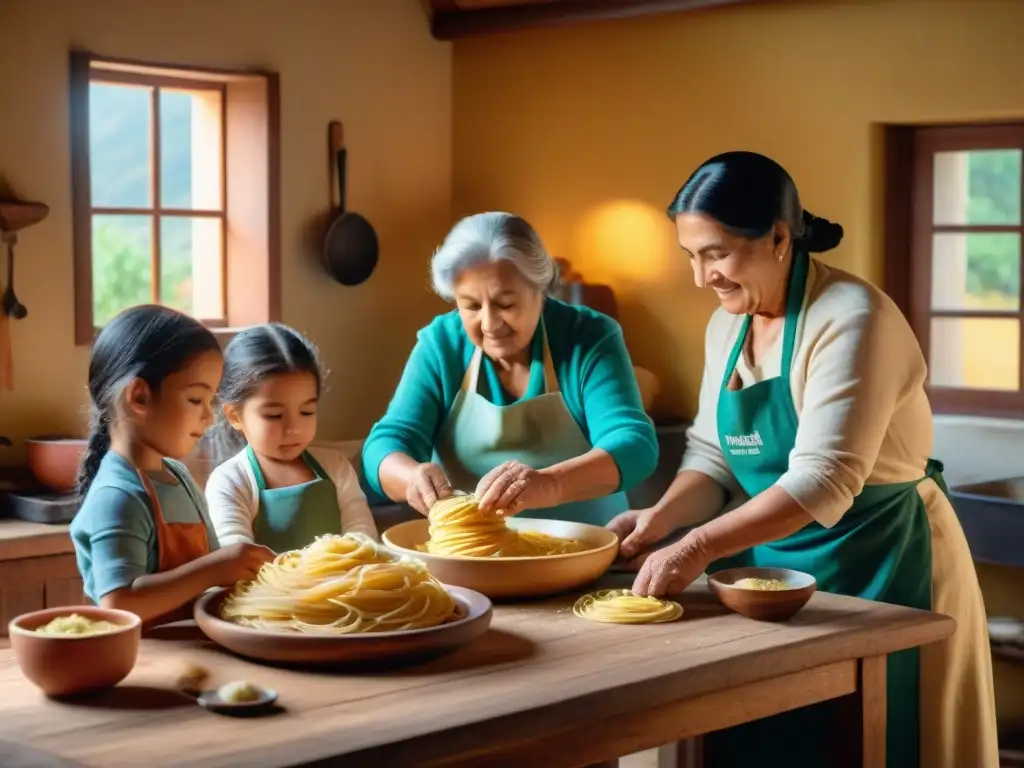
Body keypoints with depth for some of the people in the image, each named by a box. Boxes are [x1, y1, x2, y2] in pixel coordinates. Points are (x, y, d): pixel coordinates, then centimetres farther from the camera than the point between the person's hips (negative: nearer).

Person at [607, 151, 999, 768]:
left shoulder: (851, 319, -20)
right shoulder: (727, 324, 5)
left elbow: (822, 482, -27)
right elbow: (714, 457, 8)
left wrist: (699, 545, -32)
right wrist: (662, 518, -11)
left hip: (878, 570, -7)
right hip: (774, 565, 7)